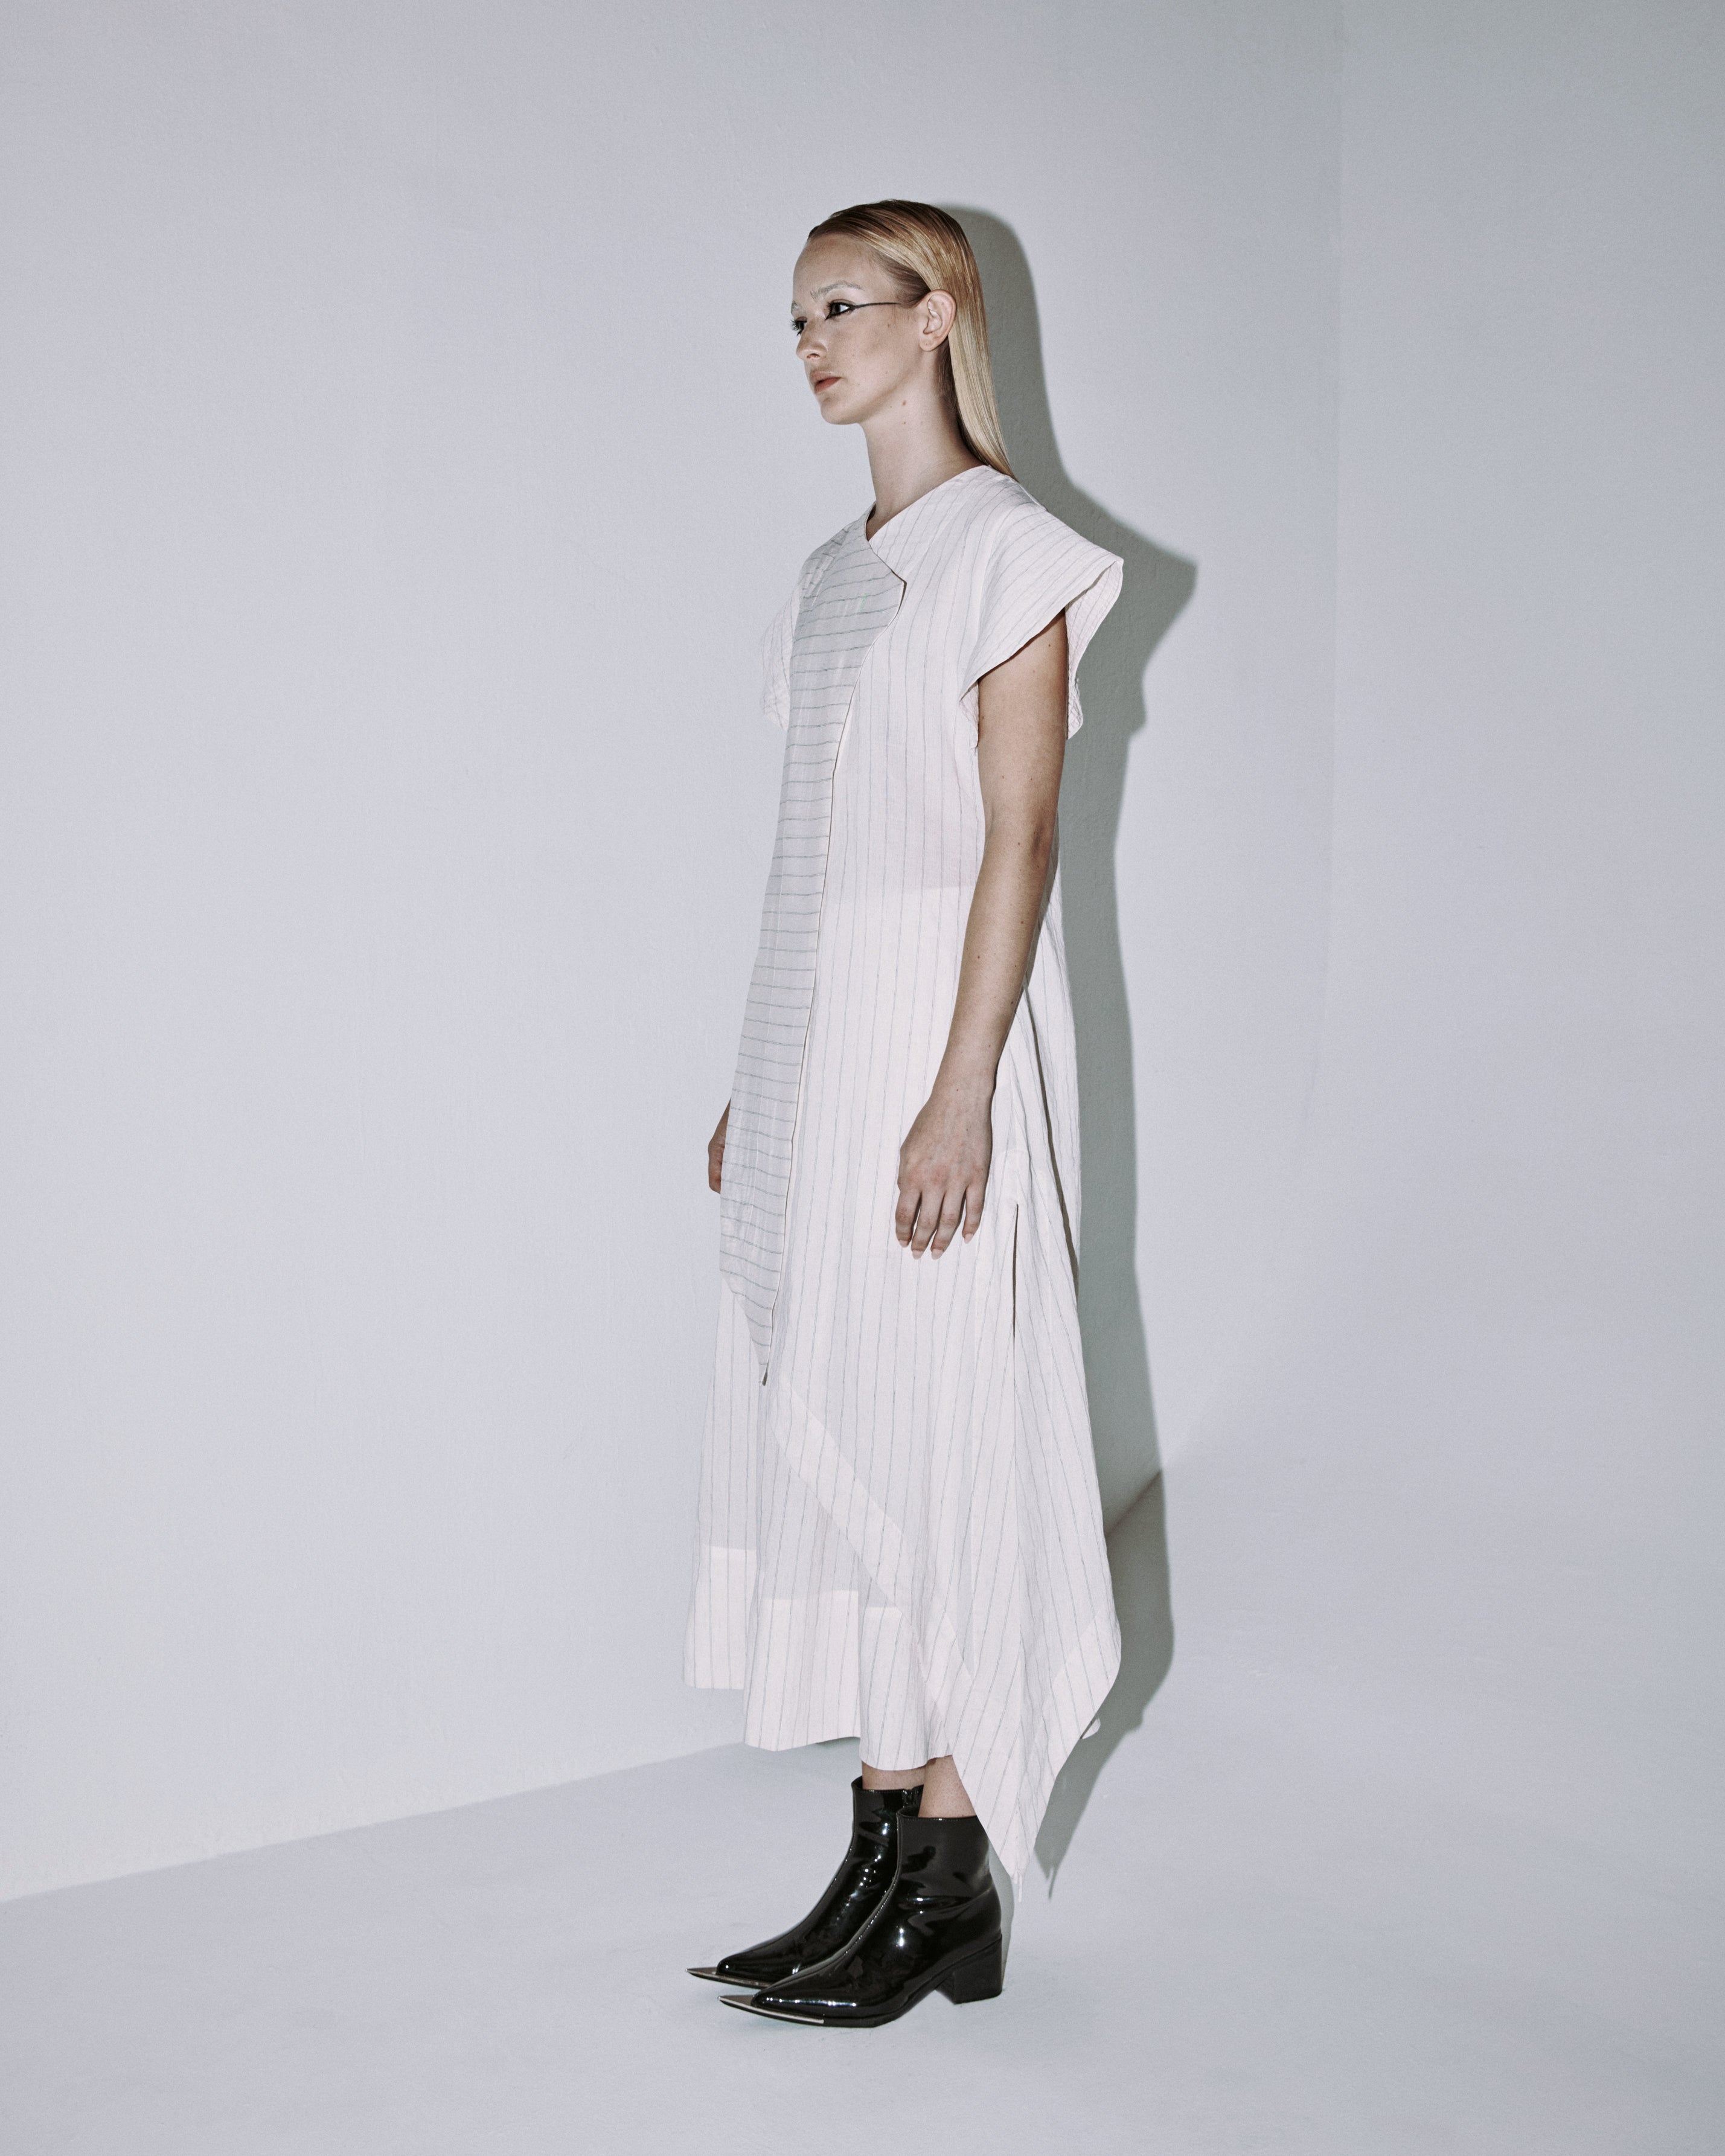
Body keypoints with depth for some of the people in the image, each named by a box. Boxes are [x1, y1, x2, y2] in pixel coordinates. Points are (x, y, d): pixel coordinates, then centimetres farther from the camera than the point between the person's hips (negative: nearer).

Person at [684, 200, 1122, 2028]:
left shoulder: (1009, 550, -4)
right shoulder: (836, 570, 18)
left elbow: (1018, 832, -12)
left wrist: (962, 1090, -20)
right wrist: (759, 1083, 16)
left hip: (935, 1027, -8)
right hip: (816, 1028, 8)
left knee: (920, 1432, -5)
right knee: (822, 1425, 7)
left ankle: (944, 1890, 8)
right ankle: (887, 1860, 17)